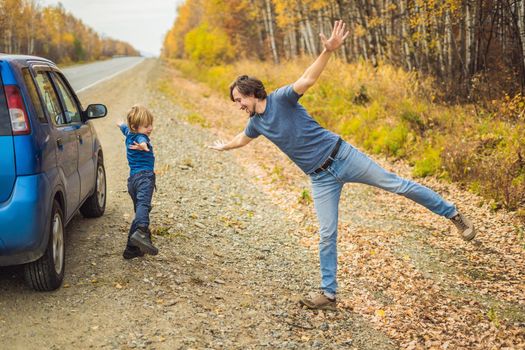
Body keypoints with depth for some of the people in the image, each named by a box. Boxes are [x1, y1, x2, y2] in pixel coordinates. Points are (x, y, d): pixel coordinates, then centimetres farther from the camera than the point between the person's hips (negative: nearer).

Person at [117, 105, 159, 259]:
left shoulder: (129, 133, 23)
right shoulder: (140, 137, -6)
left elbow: (124, 128, 49)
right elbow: (142, 141, -33)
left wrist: (121, 124, 72)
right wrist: (143, 145, -56)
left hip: (132, 179, 10)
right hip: (144, 176, -10)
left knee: (139, 210, 14)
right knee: (143, 203, -31)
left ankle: (131, 249, 15)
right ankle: (141, 232, -57)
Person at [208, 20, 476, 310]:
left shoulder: (281, 98, -11)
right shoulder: (256, 123, 8)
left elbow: (307, 79, -29)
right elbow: (243, 139, 32)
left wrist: (328, 51, -46)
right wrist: (223, 147, 50)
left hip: (341, 156, -5)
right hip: (321, 179, 5)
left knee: (394, 183, -2)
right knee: (327, 235, 3)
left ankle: (453, 214, 11)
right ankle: (328, 295, 11)